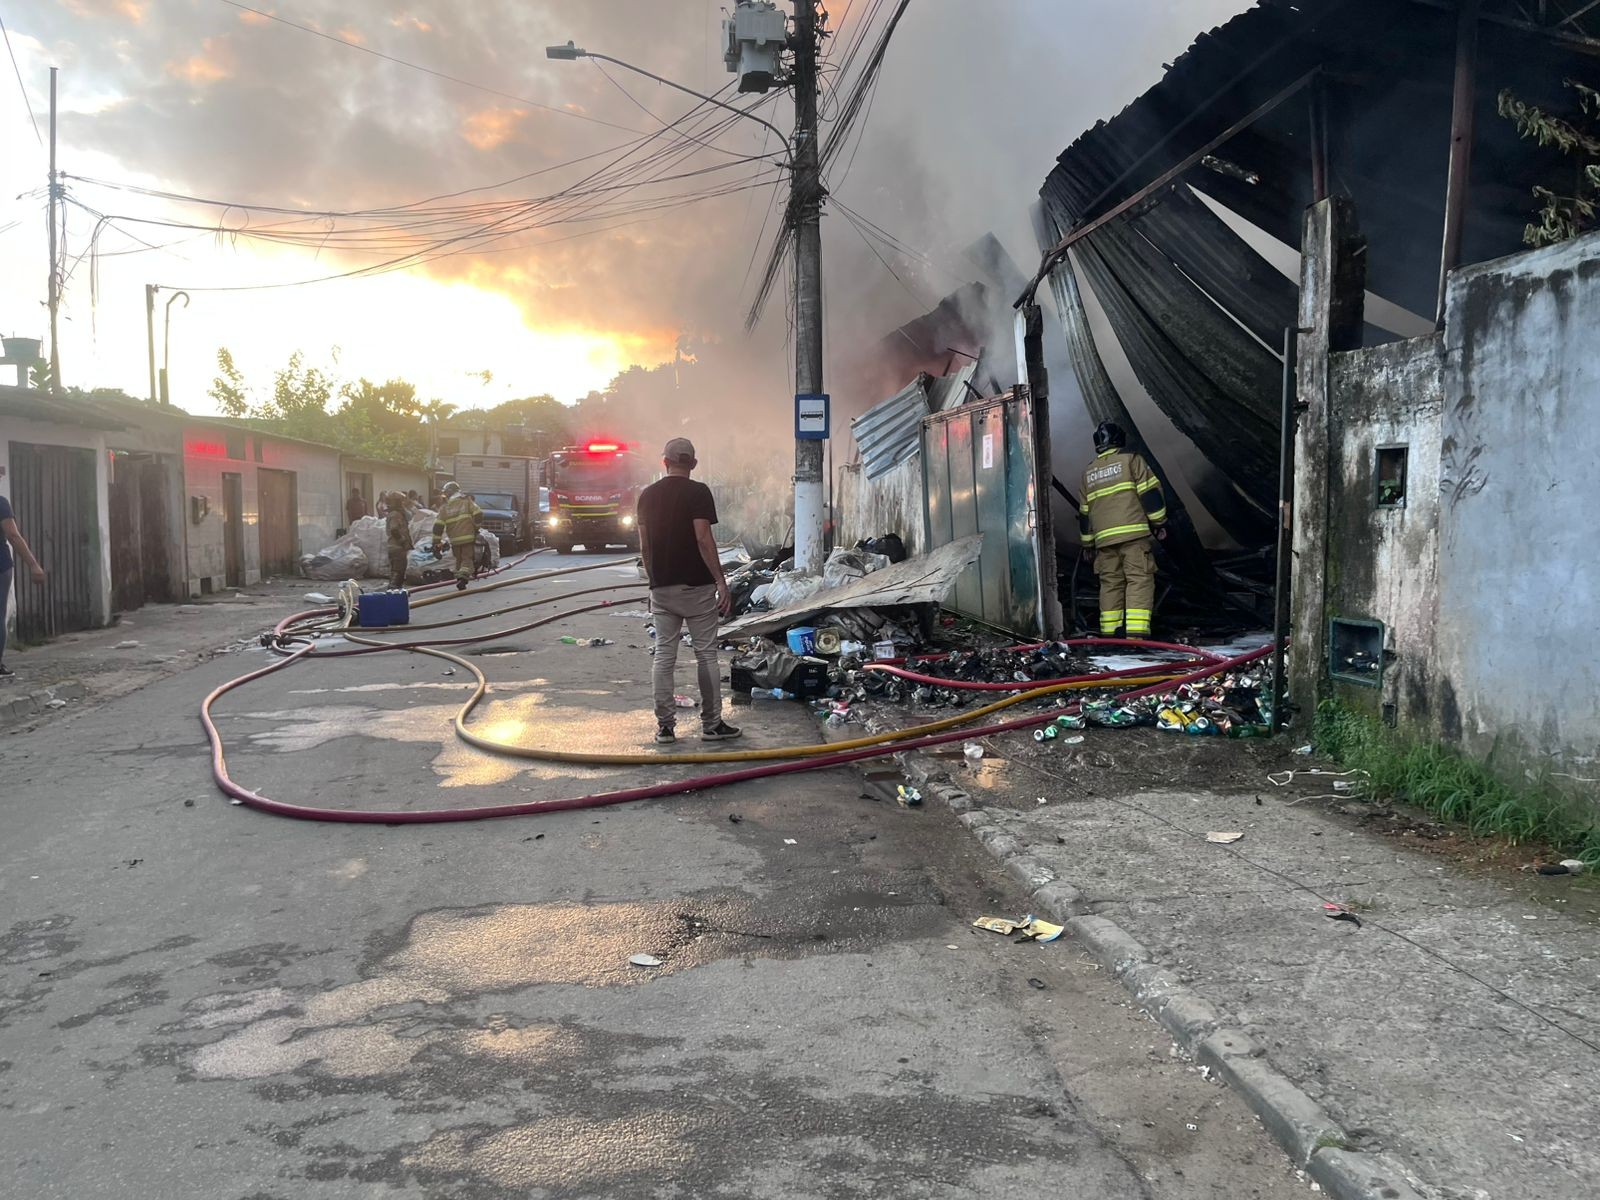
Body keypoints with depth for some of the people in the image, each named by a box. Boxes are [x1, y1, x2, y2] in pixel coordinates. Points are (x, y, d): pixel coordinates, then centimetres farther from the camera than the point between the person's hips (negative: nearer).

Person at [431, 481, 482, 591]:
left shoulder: (444, 507, 9)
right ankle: (463, 577, -23)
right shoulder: (467, 501, 5)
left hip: (454, 539, 2)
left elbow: (438, 526, 3)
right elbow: (478, 515, -6)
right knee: (467, 558, -1)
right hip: (468, 537, -2)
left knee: (459, 560, 19)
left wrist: (436, 543, 6)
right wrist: (476, 528, 12)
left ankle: (459, 579, 19)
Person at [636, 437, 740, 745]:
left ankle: (665, 725, 7)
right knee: (706, 654, 4)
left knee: (663, 656, 7)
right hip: (696, 585, -4)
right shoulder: (698, 492, -8)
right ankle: (711, 724, 7)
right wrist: (721, 581, -13)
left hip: (661, 588, 4)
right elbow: (703, 539, -16)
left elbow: (644, 545, 10)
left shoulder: (647, 495, 7)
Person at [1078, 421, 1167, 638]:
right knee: (1139, 580, -6)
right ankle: (1136, 633, -17)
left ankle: (1108, 634, 8)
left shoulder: (1088, 472, 18)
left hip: (1103, 538, 5)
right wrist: (1159, 522, 3)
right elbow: (1149, 492, -4)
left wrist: (1088, 543, 25)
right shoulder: (1130, 460, 3)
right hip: (1134, 533, -5)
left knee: (1110, 583, 10)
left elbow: (1084, 512, 20)